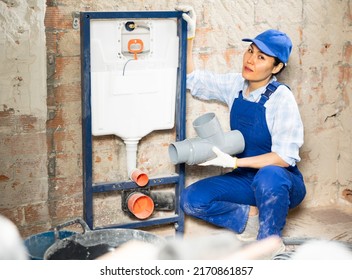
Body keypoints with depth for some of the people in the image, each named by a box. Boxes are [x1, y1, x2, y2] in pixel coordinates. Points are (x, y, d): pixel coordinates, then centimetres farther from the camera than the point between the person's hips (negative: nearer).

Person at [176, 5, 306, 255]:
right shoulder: (235, 85, -1)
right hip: (247, 178, 5)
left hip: (281, 182, -5)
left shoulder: (281, 97, -19)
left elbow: (284, 157, -23)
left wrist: (234, 162, -30)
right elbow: (193, 80, 8)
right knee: (191, 199, -14)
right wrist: (189, 37, -3)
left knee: (267, 176, -41)